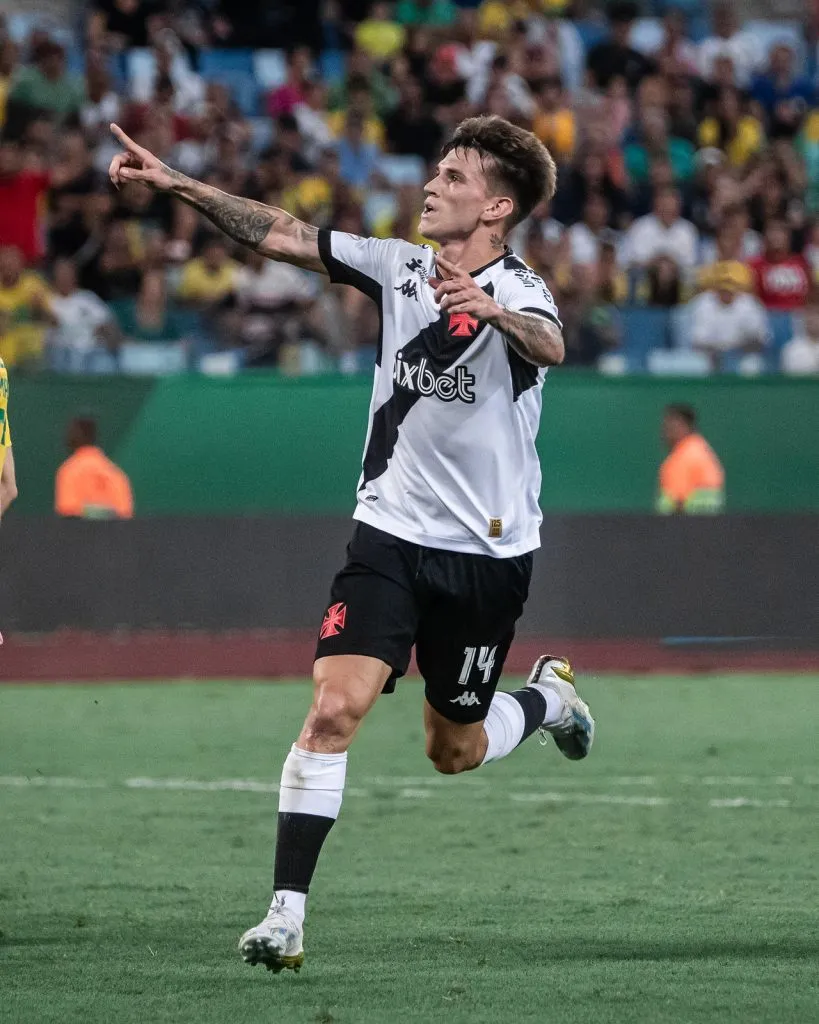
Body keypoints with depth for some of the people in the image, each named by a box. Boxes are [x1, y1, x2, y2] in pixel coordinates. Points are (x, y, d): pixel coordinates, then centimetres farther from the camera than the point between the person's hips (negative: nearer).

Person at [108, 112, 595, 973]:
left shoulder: (517, 293, -15)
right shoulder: (401, 267, 1)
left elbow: (549, 347, -38)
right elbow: (285, 236, 1)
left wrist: (491, 309, -60)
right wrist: (177, 185, -7)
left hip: (487, 554, -3)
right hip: (391, 536, 3)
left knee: (454, 753, 12)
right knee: (334, 707, -16)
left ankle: (547, 697, 45)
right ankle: (286, 914, -15)